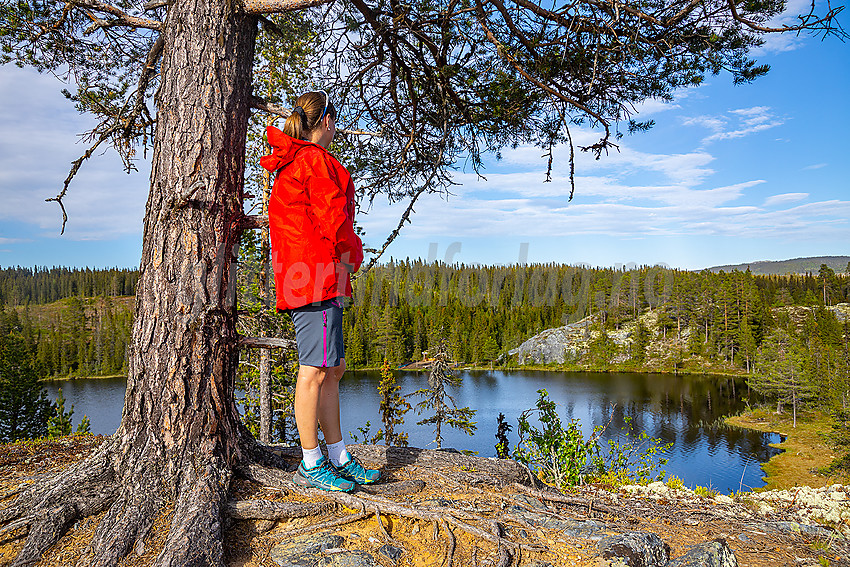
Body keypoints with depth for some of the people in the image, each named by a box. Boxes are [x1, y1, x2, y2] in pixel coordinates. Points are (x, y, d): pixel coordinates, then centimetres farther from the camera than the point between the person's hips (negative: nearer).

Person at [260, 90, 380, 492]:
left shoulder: (289, 164, 24)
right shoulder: (317, 161, -7)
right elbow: (332, 216, -15)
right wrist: (349, 255, 2)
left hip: (300, 274, 10)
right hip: (319, 271, -10)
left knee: (333, 367, 11)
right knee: (316, 369, -6)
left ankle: (338, 457, 18)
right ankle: (310, 466, 2)